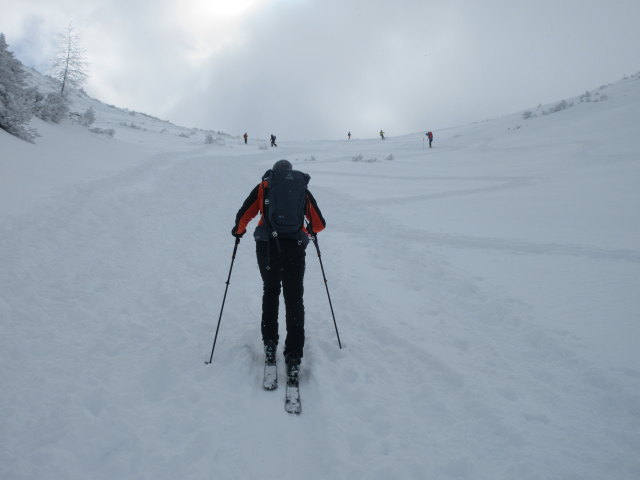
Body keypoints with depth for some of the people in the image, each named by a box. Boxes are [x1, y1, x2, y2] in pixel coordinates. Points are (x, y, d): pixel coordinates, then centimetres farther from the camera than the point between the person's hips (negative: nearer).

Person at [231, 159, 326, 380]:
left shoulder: (263, 187, 12)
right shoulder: (303, 189, 16)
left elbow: (243, 216, 5)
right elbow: (319, 223, 15)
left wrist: (238, 231, 26)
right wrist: (311, 230, 37)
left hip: (267, 246, 0)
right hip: (295, 247, 0)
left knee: (270, 292, 21)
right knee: (294, 299, 6)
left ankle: (270, 343, 18)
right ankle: (293, 356, 0)